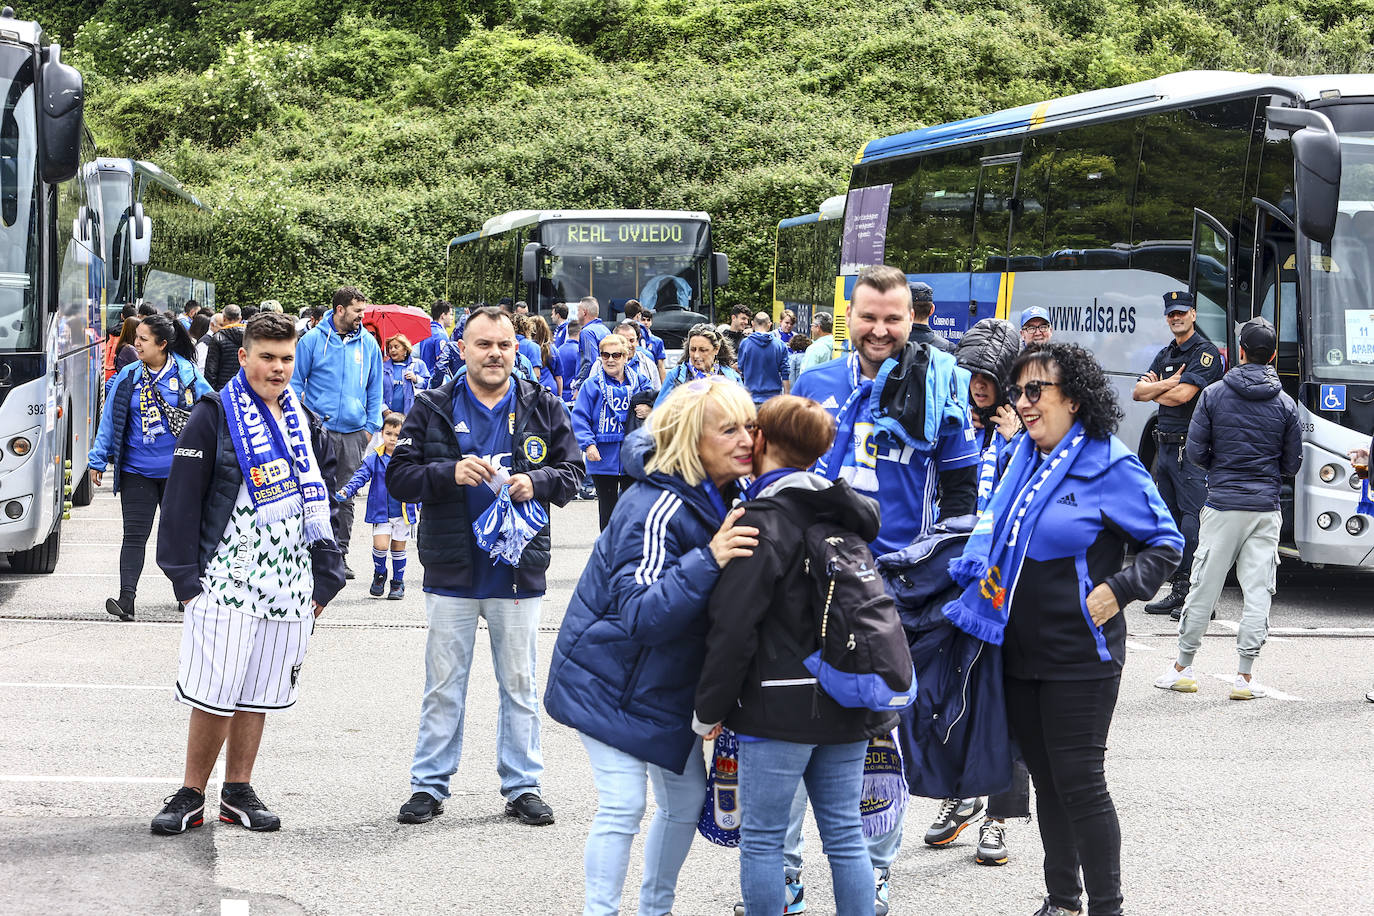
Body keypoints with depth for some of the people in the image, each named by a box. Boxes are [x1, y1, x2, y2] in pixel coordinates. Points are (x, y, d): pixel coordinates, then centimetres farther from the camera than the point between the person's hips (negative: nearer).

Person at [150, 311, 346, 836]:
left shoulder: (306, 424, 14)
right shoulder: (214, 418, -3)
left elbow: (324, 505, 18)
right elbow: (183, 500, -5)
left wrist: (324, 581, 12)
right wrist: (186, 578, -10)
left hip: (290, 588, 5)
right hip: (225, 583, -5)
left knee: (259, 695, 9)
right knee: (214, 694, -5)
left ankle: (238, 792, 19)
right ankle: (191, 794, 7)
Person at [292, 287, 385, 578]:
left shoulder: (368, 343, 8)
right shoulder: (314, 339, -1)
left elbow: (375, 388, 15)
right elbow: (296, 381, 5)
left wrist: (371, 425, 7)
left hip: (354, 433, 3)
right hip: (318, 430, -3)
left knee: (346, 497, 5)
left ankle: (339, 554, 12)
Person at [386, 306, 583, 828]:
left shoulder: (544, 409, 3)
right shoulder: (433, 408, -1)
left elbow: (572, 472, 6)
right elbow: (398, 477, -3)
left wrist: (537, 482, -14)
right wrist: (450, 472, -20)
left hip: (519, 570, 1)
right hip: (451, 570, -1)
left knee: (519, 685, 9)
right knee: (443, 687, 8)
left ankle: (522, 785, 20)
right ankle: (429, 785, 18)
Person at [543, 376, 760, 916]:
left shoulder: (718, 497, 0)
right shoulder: (658, 508, -27)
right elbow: (639, 613, -35)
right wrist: (709, 560, -45)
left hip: (668, 683, 9)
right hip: (611, 680, -8)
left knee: (688, 799, 13)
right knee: (622, 807, -10)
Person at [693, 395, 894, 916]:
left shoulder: (762, 522, -13)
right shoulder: (843, 512, 10)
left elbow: (733, 628, -16)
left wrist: (708, 710, -8)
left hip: (781, 710, -7)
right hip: (847, 703, 7)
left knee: (762, 838, 3)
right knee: (845, 834, 11)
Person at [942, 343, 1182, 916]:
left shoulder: (1109, 465, -10)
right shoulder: (1023, 459, 10)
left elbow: (1167, 543, -5)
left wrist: (1118, 589, -16)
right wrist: (984, 571, 7)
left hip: (1079, 657, -7)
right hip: (1020, 650, 7)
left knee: (1078, 783, -6)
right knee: (1045, 779, 14)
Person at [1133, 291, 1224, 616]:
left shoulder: (1205, 352, -7)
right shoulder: (1165, 355, 18)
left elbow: (1183, 395, -18)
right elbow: (1138, 392, 9)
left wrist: (1154, 390, 1)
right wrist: (1167, 384, -9)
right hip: (1165, 445, 9)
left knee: (1193, 519, -12)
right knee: (1170, 520, 10)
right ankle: (1178, 589, 16)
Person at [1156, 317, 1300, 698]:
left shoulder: (1213, 394, -3)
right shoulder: (1285, 404, 2)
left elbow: (1195, 451, -2)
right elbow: (1292, 463, 7)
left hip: (1222, 504, -1)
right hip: (1266, 508, 1)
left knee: (1204, 586, 6)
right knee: (1258, 590, 2)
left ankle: (1183, 668, 13)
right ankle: (1245, 676, 0)